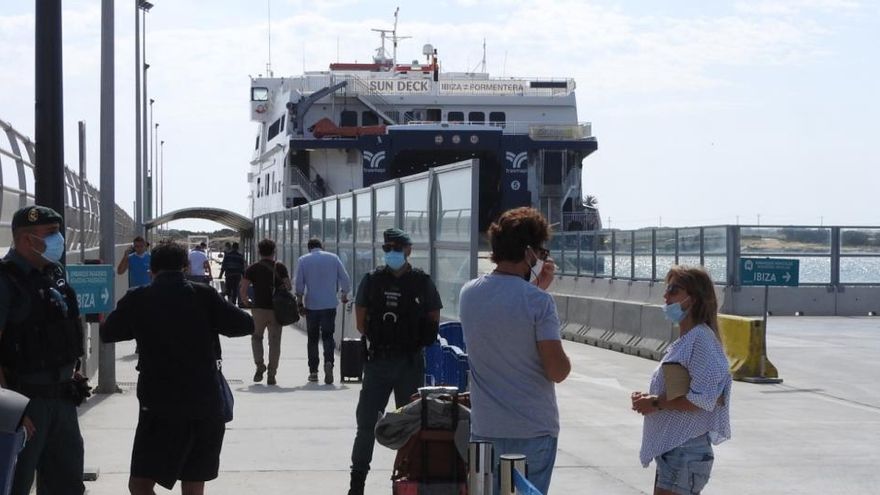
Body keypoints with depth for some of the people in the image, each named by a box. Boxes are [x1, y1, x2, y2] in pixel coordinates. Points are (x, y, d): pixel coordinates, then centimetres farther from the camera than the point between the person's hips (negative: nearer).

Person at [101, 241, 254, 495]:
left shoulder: (137, 299, -1)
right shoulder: (203, 295, -1)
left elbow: (107, 333, 13)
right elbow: (245, 325, 4)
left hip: (161, 407, -3)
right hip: (206, 404, 3)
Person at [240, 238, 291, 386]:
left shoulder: (252, 268, 1)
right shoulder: (280, 267, 1)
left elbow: (242, 289, -6)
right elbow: (288, 287, -6)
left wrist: (246, 301, 12)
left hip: (259, 309, 0)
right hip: (276, 310, 0)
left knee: (256, 337, 20)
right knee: (274, 342, 7)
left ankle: (259, 365, 1)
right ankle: (271, 375, 3)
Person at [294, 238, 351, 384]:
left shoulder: (303, 260, 2)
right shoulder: (333, 258, 4)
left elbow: (298, 283, -1)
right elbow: (345, 278, 3)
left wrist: (299, 300, 10)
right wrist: (344, 294, 18)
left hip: (311, 304, 0)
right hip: (330, 304, 0)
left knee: (312, 338, 9)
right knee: (328, 335, 4)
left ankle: (313, 371, 10)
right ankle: (328, 362, -22)